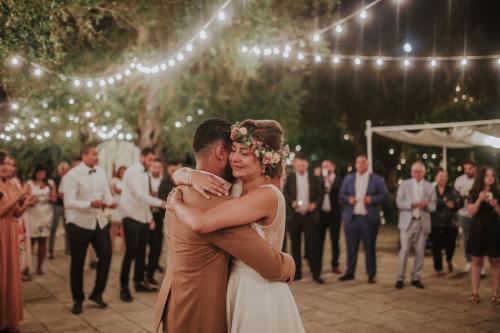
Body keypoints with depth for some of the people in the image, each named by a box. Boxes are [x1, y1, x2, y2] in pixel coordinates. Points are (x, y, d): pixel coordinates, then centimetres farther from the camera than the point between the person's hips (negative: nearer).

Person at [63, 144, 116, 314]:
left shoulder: (101, 172, 6)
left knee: (106, 256, 2)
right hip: (79, 223, -5)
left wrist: (110, 202, -15)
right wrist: (90, 204, -31)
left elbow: (106, 193, 7)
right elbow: (69, 202, -18)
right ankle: (78, 300, 23)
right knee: (77, 263, 6)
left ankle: (97, 293, 22)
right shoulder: (72, 175, -12)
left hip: (100, 221, 5)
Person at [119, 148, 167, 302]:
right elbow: (139, 195, -24)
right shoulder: (133, 171, -12)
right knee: (131, 253, -6)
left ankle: (140, 282, 24)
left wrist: (150, 217, 12)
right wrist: (160, 202, -28)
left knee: (141, 252, 13)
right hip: (131, 218, -8)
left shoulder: (145, 174, 14)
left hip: (143, 219, 8)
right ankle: (124, 287, 5)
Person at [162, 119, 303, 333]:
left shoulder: (266, 195, -23)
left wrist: (175, 203, -13)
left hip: (258, 293, -8)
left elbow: (201, 223, -32)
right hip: (239, 286, 8)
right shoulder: (239, 187, 2)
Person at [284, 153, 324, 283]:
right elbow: (284, 194, 1)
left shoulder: (314, 178, 6)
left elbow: (321, 194, 8)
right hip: (294, 215, 0)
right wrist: (292, 202, -16)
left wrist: (315, 204, -9)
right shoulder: (288, 178, 3)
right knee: (295, 245, 6)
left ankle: (316, 273, 5)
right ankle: (297, 273, 16)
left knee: (313, 245, -1)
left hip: (310, 215, 0)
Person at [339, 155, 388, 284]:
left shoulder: (377, 179, 6)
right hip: (351, 217, 2)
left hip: (369, 218, -2)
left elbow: (384, 194, 1)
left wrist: (373, 199, -15)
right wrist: (348, 199, -9)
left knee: (370, 247, 2)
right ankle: (350, 272, 17)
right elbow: (341, 195, 11)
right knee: (351, 246, 6)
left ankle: (372, 274, 12)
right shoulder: (348, 179, 13)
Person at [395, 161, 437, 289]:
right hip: (407, 222, -2)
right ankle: (400, 278, 4)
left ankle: (416, 278, 15)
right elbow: (399, 202, -3)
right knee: (404, 250, -6)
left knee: (420, 252, 3)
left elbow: (433, 207, 7)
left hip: (423, 223, 2)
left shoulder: (430, 187, 10)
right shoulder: (404, 184, 5)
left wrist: (426, 205, -15)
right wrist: (412, 204, -18)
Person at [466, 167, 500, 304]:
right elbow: (471, 212, -7)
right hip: (478, 230, -1)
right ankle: (475, 293, 8)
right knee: (476, 261, 3)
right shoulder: (474, 193, 3)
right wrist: (479, 200, -18)